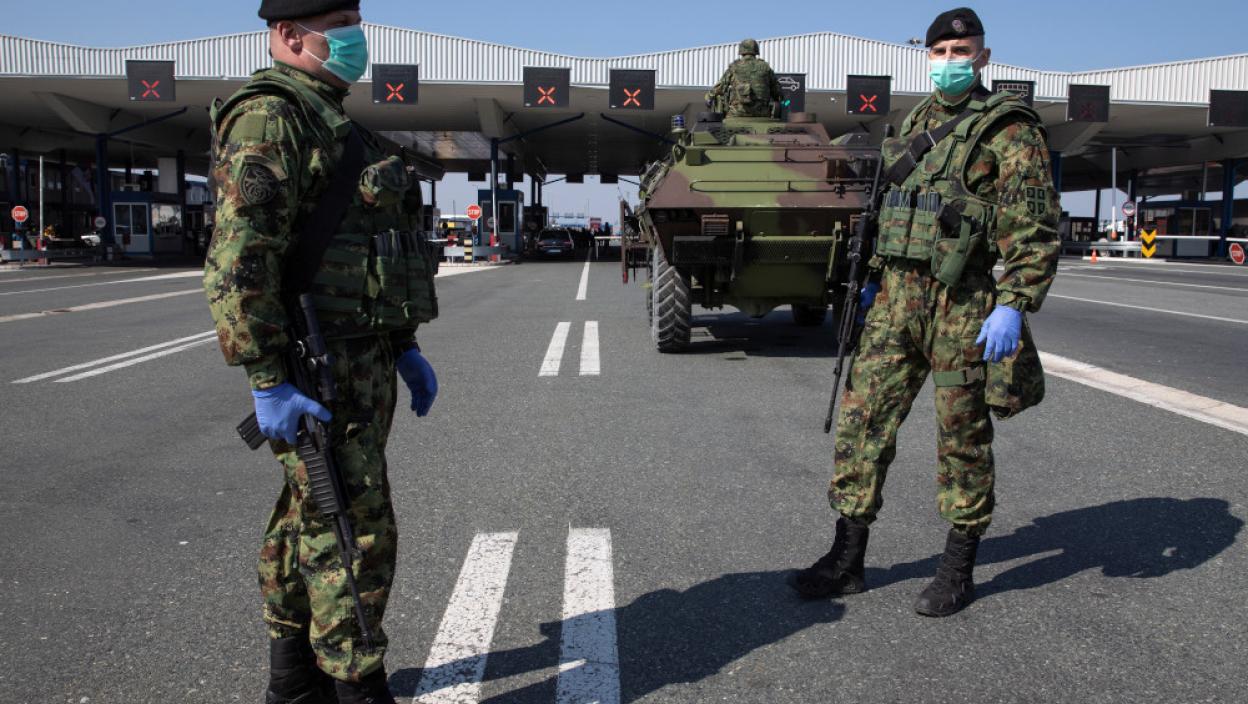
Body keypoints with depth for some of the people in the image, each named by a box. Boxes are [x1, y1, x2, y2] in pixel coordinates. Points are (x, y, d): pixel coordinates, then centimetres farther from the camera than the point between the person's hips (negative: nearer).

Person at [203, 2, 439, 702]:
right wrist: (269, 381, -24)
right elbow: (238, 259, -21)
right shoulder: (270, 116, -12)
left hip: (362, 361, 10)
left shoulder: (331, 122, 20)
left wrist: (405, 348, 21)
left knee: (310, 522, 16)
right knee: (355, 532, -5)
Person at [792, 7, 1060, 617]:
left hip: (964, 304, -6)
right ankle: (847, 560, 14)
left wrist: (1013, 305, -21)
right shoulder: (916, 124, 16)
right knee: (861, 422, 3)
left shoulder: (1009, 129, -5)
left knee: (963, 437, 5)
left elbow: (1037, 228, -11)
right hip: (898, 297, 6)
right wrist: (875, 278, 21)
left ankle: (958, 570, 20)